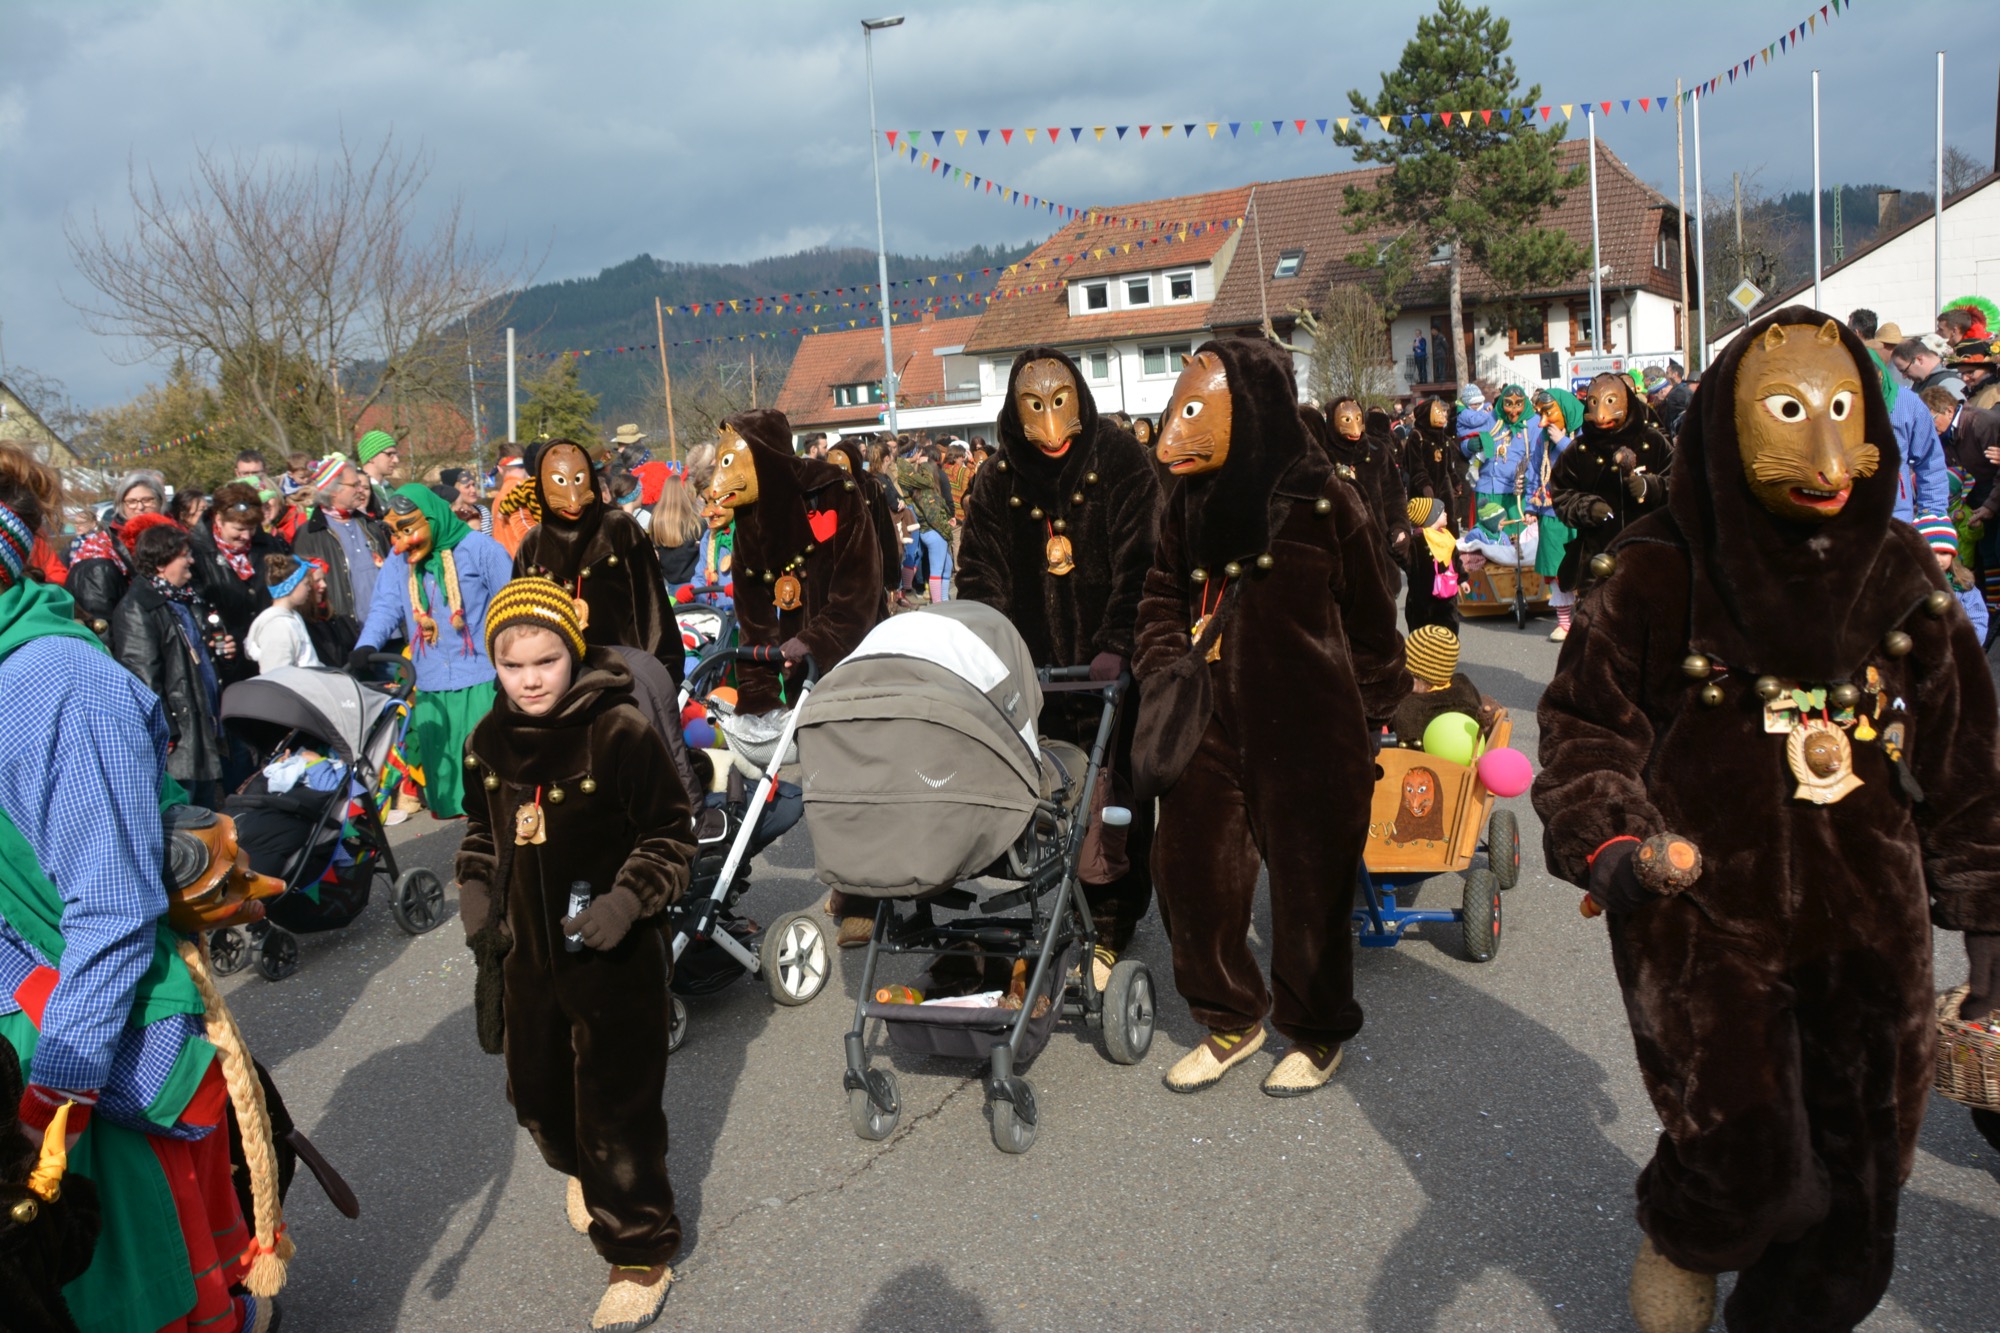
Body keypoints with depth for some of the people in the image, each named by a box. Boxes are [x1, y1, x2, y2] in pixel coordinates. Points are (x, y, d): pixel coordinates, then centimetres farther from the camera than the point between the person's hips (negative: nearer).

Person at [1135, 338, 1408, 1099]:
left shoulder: (1322, 502, -9)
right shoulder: (1189, 505, 5)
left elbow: (1369, 620, 0)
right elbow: (1163, 596, 20)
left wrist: (1370, 717, 4)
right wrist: (1165, 669, 6)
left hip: (1308, 729, -5)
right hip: (1210, 722, 5)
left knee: (1308, 884, 7)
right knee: (1188, 867, 6)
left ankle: (1316, 1034, 30)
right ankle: (1231, 1020, 29)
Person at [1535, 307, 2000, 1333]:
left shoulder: (1898, 576, 5)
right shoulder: (1662, 576, -7)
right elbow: (1584, 722, -2)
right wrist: (1611, 839, -19)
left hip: (1867, 920, 4)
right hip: (1702, 911, -4)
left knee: (1857, 1182, 11)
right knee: (1748, 1171, -10)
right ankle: (1680, 1234, 26)